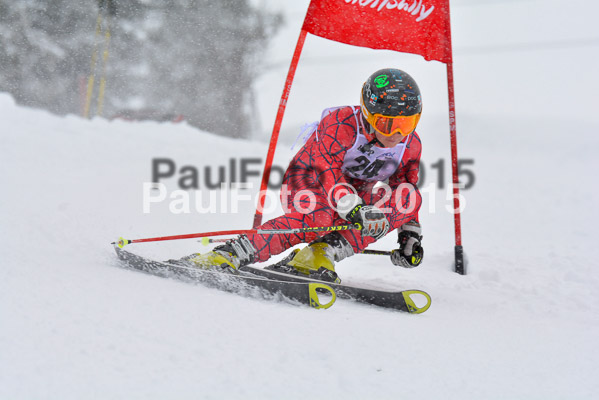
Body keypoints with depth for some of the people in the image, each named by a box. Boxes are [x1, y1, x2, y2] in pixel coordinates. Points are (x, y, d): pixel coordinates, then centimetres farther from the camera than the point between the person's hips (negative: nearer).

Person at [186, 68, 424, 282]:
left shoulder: (411, 145, -7)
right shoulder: (340, 125, -24)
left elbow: (407, 188, 8)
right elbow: (328, 173, -34)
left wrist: (411, 236, -1)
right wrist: (355, 211, -49)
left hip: (356, 194, 6)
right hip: (308, 184, -5)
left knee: (409, 198, -23)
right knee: (321, 215, -41)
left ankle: (320, 254, -30)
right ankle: (228, 255, -41)